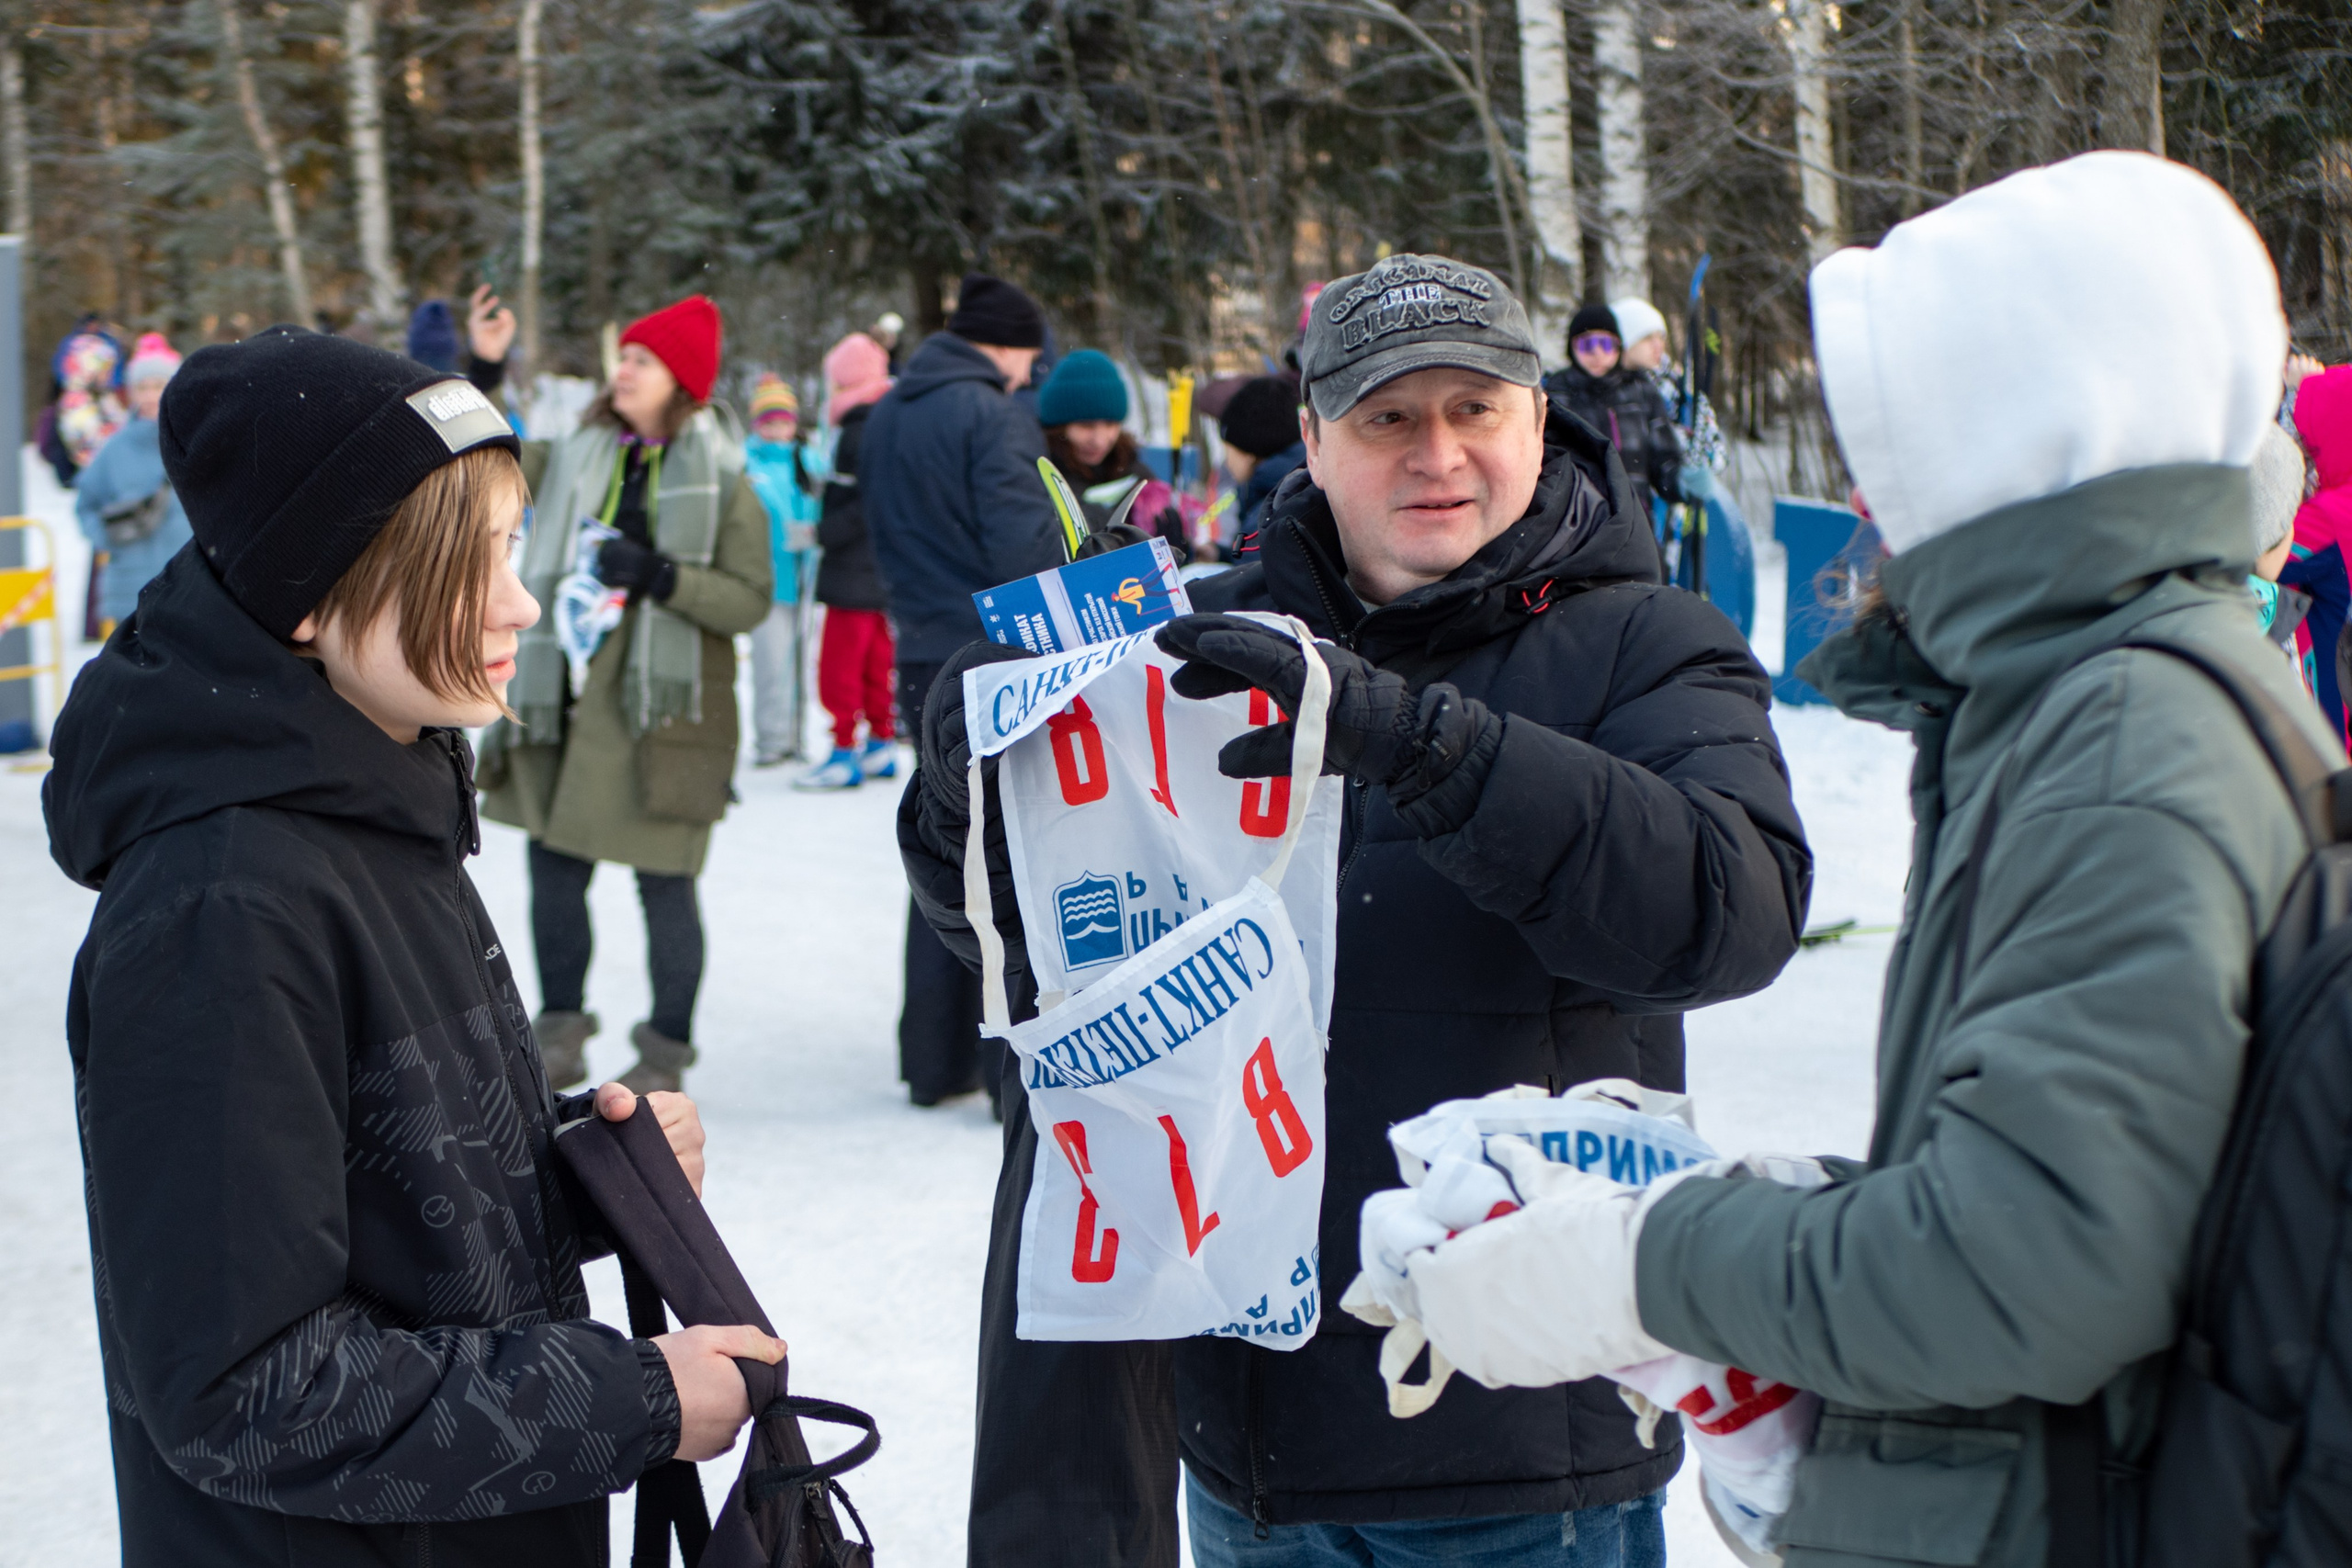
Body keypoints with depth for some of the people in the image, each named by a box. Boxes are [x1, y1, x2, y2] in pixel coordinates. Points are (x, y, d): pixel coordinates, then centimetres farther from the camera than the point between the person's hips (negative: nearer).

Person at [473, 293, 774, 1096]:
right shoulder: (576, 458, 10)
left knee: (664, 884, 1)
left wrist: (658, 575, -21)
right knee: (554, 868, 7)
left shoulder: (724, 483, -4)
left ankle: (666, 1052, 14)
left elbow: (750, 599, -9)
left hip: (665, 710, -5)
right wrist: (482, 369, 4)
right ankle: (559, 1033, 21)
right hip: (566, 698, 5)